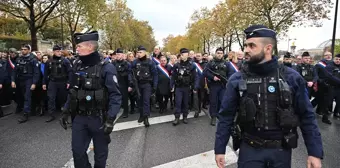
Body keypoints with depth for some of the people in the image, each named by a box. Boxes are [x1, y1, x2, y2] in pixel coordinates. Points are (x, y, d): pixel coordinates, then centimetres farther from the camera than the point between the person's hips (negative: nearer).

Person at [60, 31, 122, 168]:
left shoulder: (106, 67, -16)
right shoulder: (77, 65, 3)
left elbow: (115, 95, -18)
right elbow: (73, 91, 13)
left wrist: (110, 119, -24)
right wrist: (66, 112, 10)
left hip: (99, 118, -5)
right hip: (80, 117, 5)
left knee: (100, 153, 12)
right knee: (77, 151, 10)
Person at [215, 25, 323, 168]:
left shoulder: (291, 77, -7)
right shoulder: (237, 79, -7)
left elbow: (306, 116, -2)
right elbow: (226, 116, -4)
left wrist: (315, 152, -4)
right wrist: (219, 149, -4)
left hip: (281, 150, 1)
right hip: (249, 148, -1)